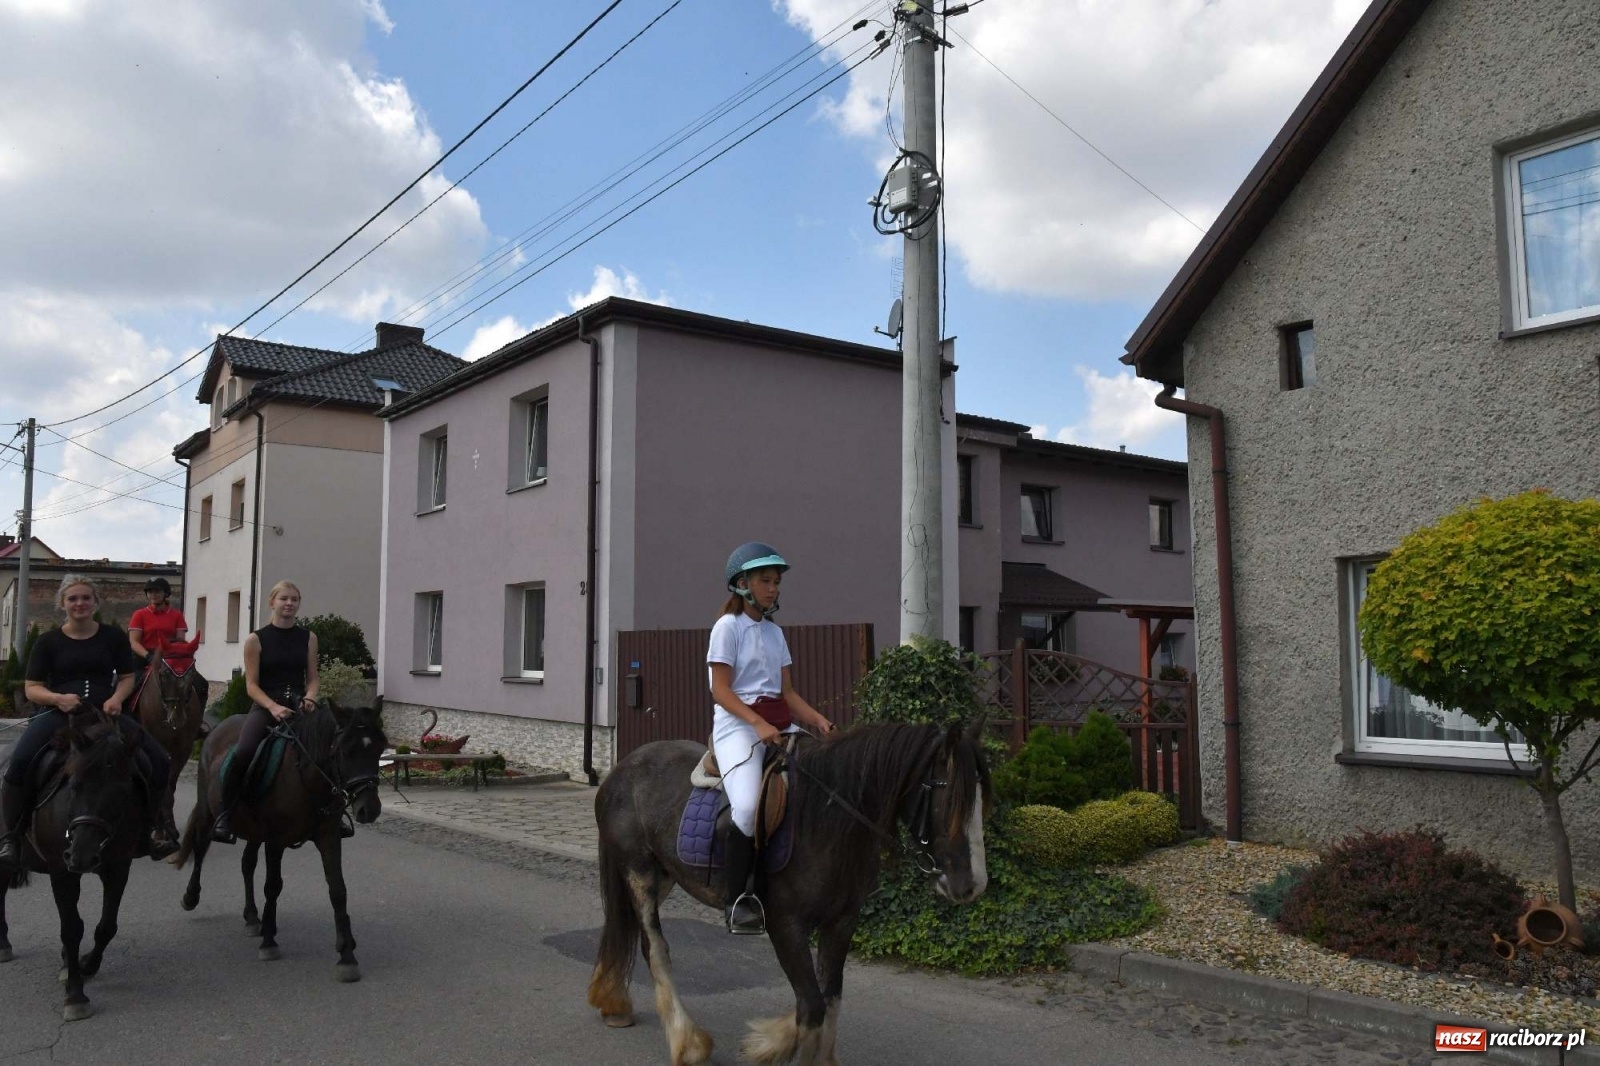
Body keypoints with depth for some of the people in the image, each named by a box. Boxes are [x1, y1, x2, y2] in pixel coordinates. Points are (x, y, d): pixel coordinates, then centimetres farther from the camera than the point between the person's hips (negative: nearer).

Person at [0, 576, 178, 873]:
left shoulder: (114, 636, 10)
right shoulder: (48, 642, 6)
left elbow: (127, 677, 13)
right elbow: (32, 688, 5)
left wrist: (116, 699, -9)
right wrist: (58, 698, -17)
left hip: (105, 713, 2)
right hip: (57, 714, -1)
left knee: (159, 761, -13)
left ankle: (150, 822, 12)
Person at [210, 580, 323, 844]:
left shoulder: (308, 637, 12)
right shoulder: (256, 640, 4)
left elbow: (312, 678, 11)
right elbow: (251, 685, -1)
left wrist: (309, 698, -11)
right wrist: (274, 707, -17)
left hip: (299, 706, 2)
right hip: (265, 706, -2)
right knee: (243, 752, -31)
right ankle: (225, 815, -13)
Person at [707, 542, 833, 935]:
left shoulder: (775, 632, 18)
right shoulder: (728, 626, -2)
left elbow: (787, 691, 15)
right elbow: (720, 690, -9)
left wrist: (816, 719, -4)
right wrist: (758, 724, -23)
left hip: (780, 723, 7)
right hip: (738, 724, -7)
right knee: (749, 806, -30)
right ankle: (740, 899, -13)